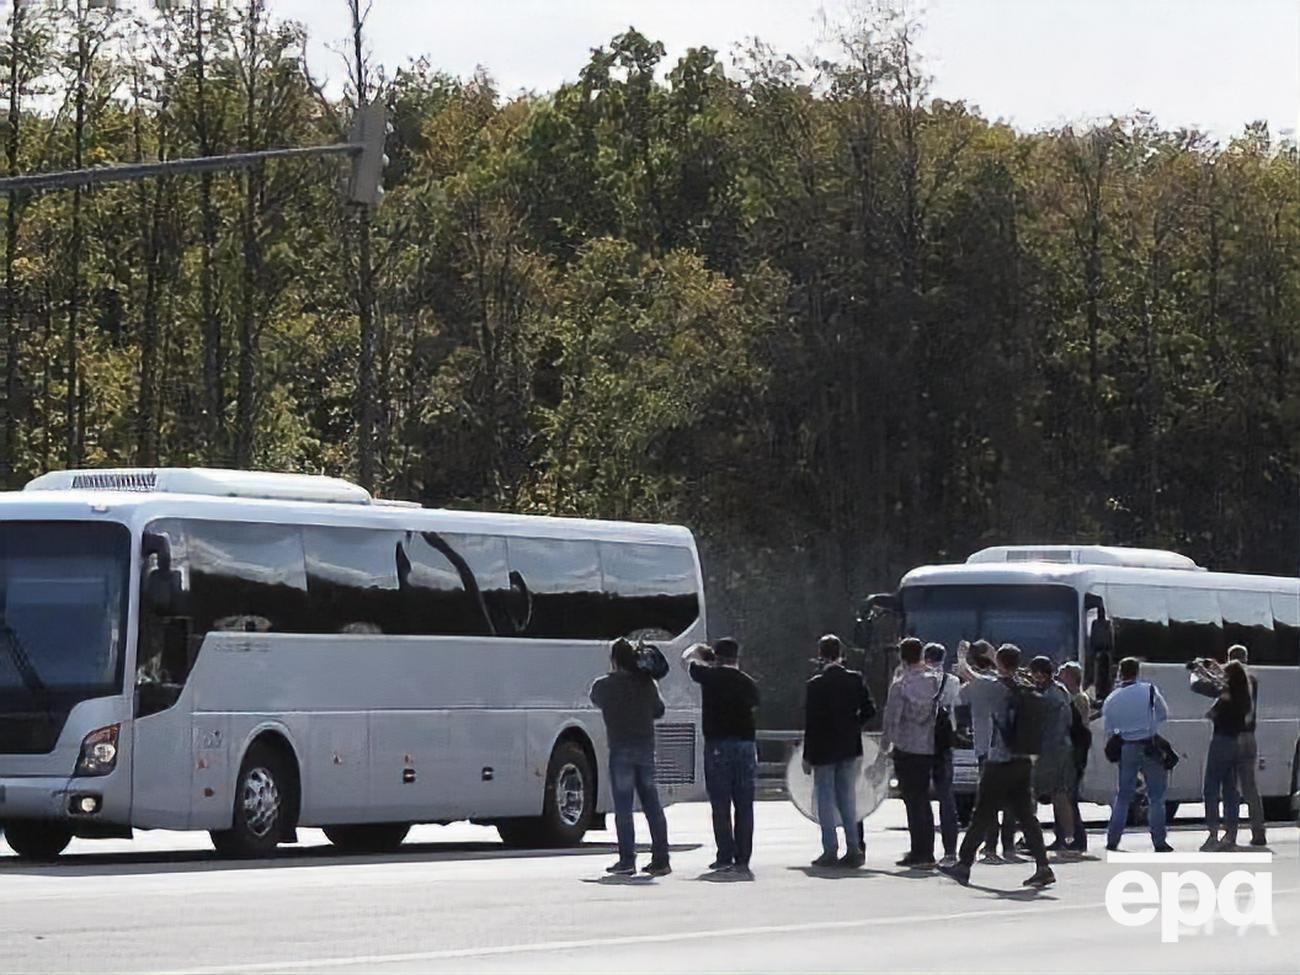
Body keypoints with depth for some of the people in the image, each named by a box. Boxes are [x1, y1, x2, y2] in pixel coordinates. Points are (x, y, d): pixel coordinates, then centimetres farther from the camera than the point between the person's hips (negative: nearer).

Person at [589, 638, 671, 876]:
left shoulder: (604, 685, -4)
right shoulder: (647, 683, 5)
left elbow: (597, 701, 17)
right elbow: (659, 711, 17)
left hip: (621, 749, -4)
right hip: (646, 747, 4)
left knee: (623, 807, -2)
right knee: (652, 805, 8)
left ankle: (627, 860, -5)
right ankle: (660, 859, 8)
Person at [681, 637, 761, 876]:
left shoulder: (709, 676, -1)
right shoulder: (748, 683, 6)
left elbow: (686, 659, 16)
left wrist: (698, 649, 34)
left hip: (717, 744, -3)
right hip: (745, 743, 3)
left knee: (720, 805, 1)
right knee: (744, 806, 4)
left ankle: (726, 857, -2)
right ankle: (742, 859, 2)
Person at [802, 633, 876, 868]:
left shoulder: (814, 686, -12)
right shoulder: (855, 680, -2)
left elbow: (811, 723, -10)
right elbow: (869, 710, -1)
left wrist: (807, 756, -4)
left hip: (823, 751, -4)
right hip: (850, 748, 4)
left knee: (825, 800, 3)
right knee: (847, 798, 11)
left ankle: (830, 851, 0)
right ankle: (853, 849, 8)